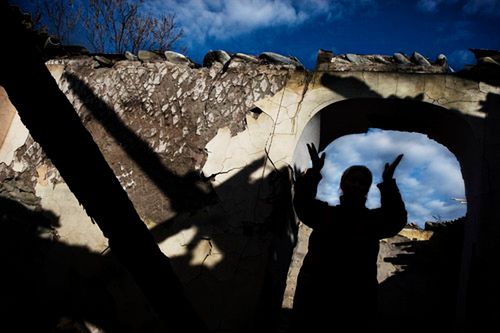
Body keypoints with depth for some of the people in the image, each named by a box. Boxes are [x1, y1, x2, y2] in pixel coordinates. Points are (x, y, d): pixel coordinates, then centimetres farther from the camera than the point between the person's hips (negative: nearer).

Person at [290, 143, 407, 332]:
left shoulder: (373, 219, 10)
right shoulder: (324, 213, 11)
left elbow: (396, 219, -9)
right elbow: (302, 203, -7)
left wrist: (387, 184, -22)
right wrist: (314, 173, -21)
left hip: (357, 301, 0)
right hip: (314, 295, 0)